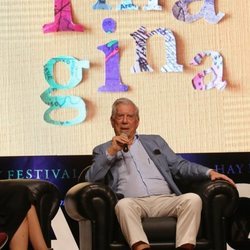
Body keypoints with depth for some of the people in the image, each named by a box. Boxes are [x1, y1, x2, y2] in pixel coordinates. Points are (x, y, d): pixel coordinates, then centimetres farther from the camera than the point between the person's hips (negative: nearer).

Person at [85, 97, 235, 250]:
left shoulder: (155, 141, 27)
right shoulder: (103, 150, 21)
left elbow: (180, 166, 18)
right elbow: (91, 179, 6)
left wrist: (209, 172, 2)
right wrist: (112, 151, -3)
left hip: (165, 200, 2)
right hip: (133, 202, -2)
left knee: (192, 199, -28)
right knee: (124, 204, -37)